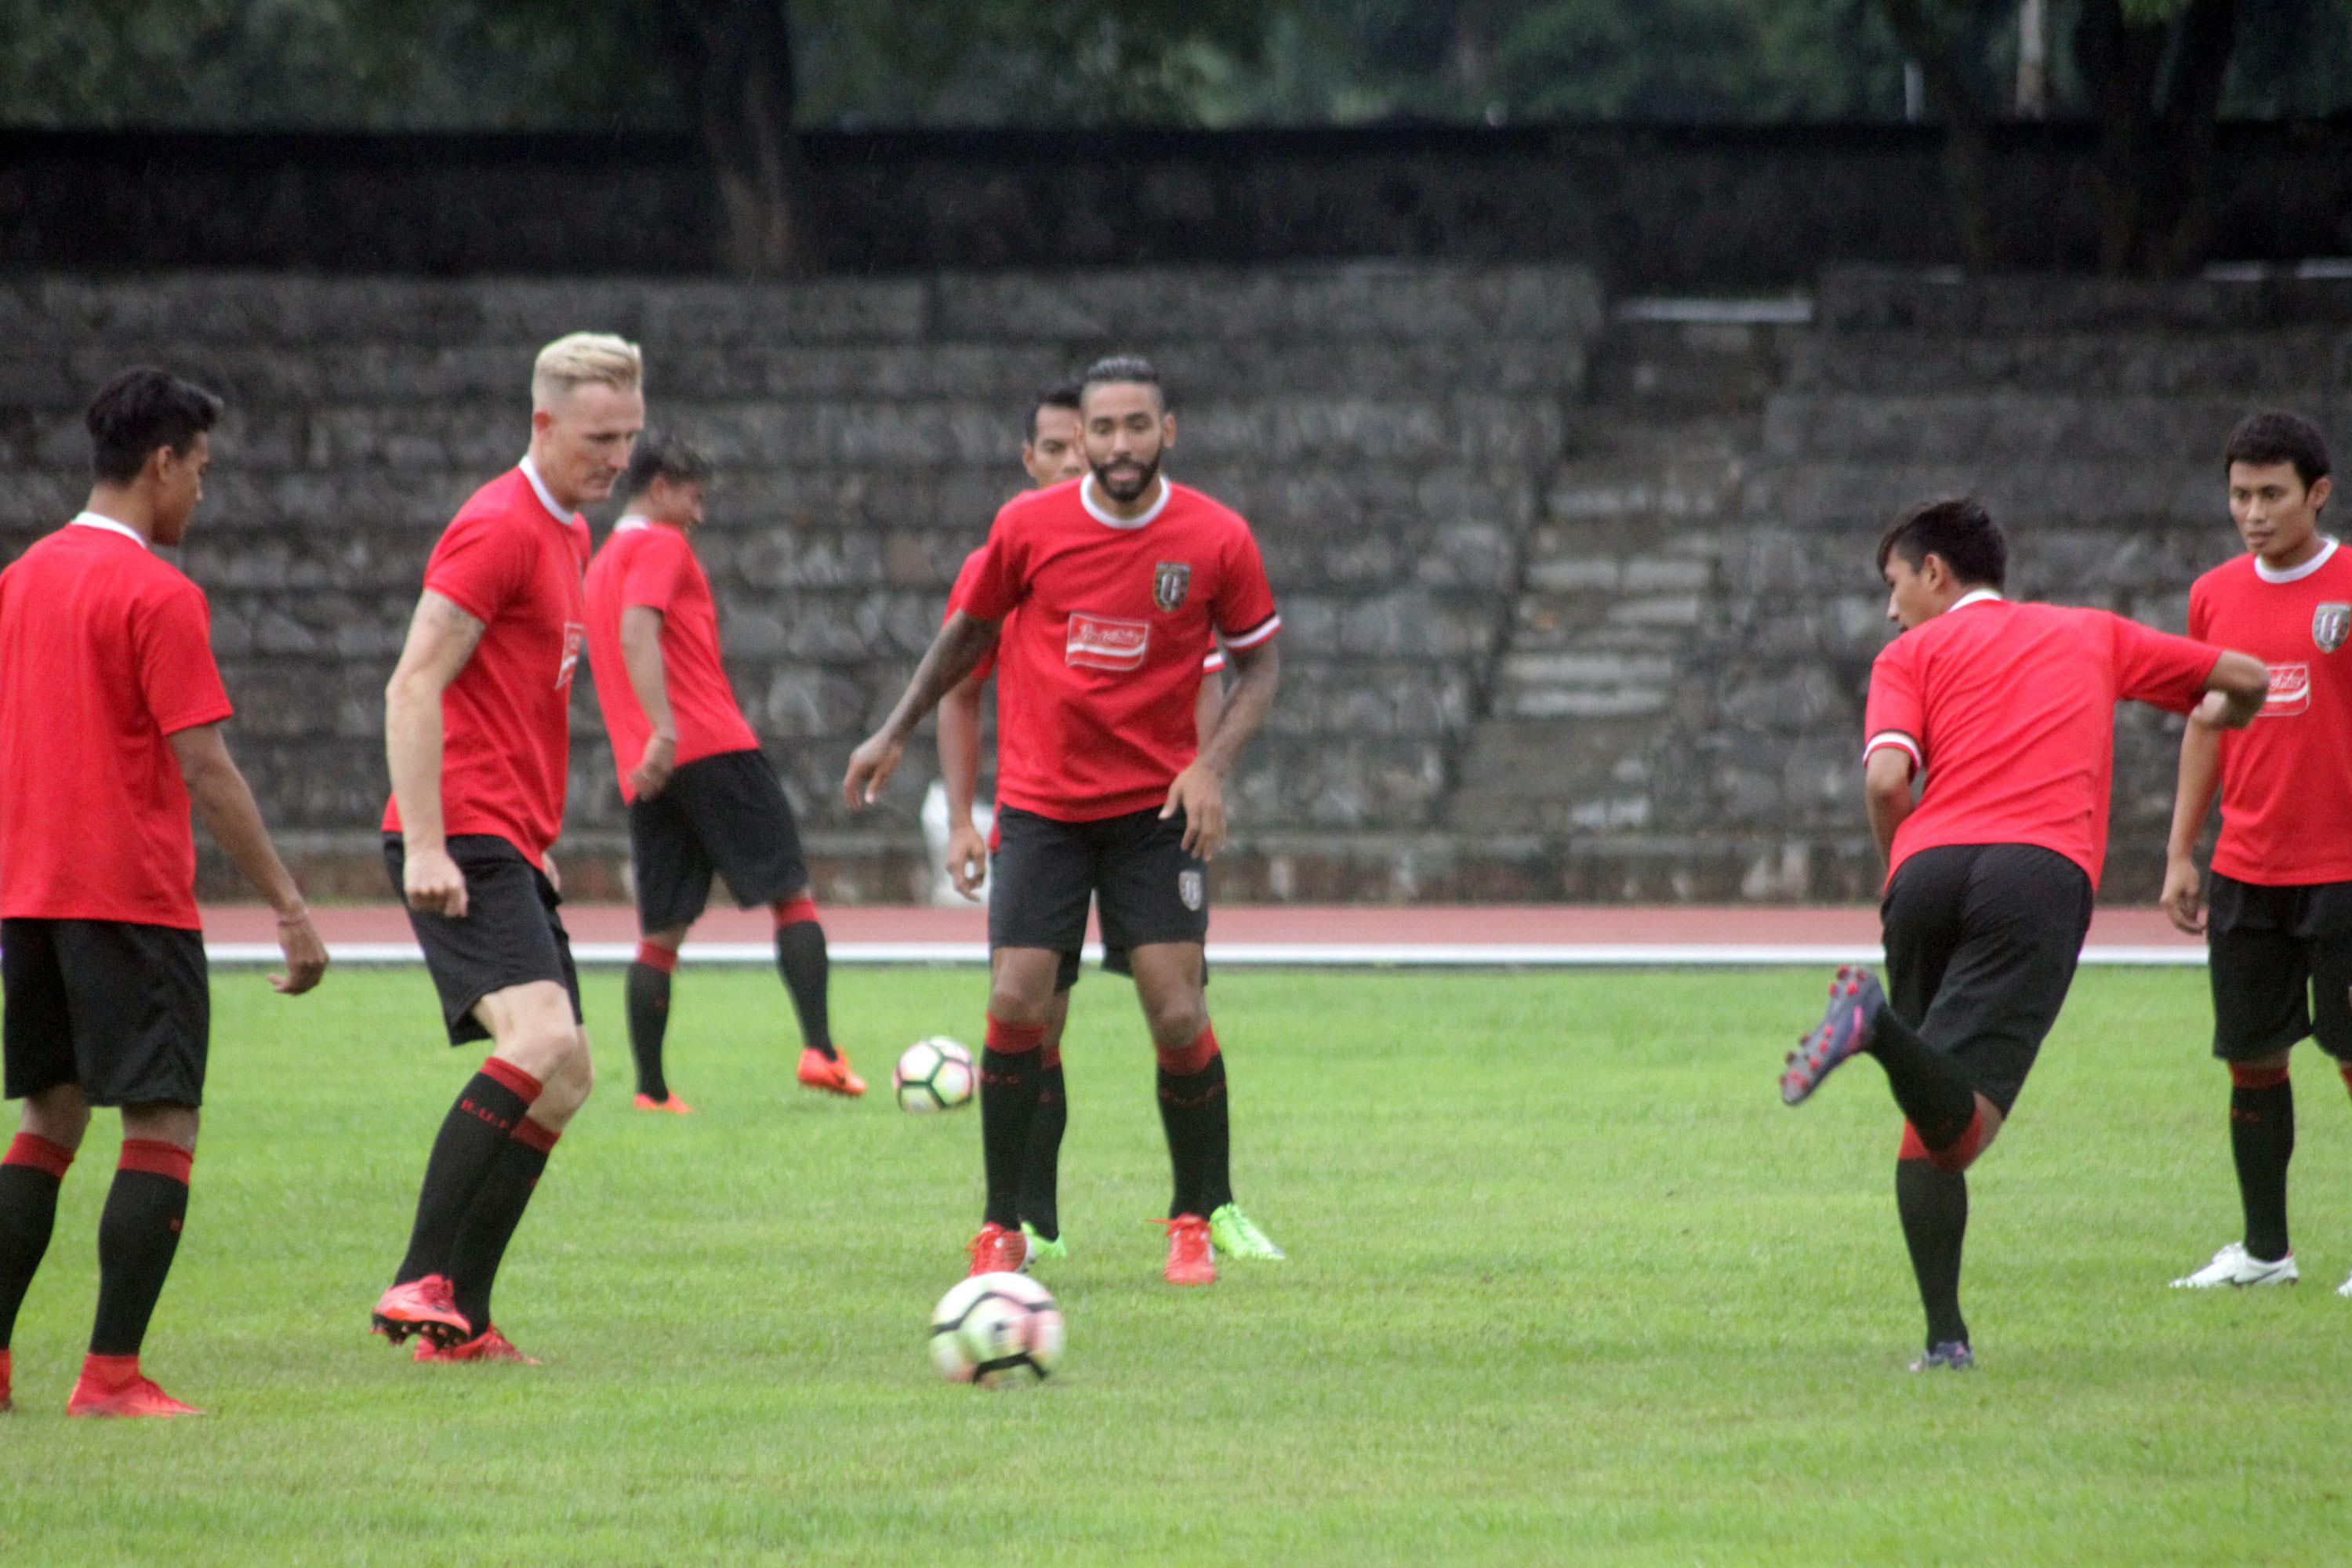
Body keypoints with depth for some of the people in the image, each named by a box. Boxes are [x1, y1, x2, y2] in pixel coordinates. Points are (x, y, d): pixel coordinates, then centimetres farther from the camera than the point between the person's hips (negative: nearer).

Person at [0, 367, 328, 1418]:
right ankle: (112, 1375, -9)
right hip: (133, 898, -8)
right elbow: (205, 770, -15)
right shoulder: (157, 594, -11)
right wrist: (289, 907, -12)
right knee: (163, 1128, -3)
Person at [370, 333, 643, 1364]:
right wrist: (426, 845, -22)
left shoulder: (567, 533, 20)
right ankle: (423, 1286, -25)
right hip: (463, 844, -10)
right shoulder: (500, 529, -10)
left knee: (562, 1075, 5)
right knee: (542, 1038, -25)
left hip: (508, 846, 10)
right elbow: (414, 685, -16)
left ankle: (459, 1320, 6)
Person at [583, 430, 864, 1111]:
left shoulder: (600, 564, 23)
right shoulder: (661, 546, -3)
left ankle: (651, 1088, 0)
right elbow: (638, 633, -18)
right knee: (792, 895, -2)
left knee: (660, 932, 7)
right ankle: (819, 1049, -12)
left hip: (648, 772, 8)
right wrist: (665, 730, -27)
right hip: (713, 749, -8)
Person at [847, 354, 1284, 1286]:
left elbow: (1260, 664, 3)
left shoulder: (1217, 539, -7)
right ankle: (1002, 1226, 5)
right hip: (1041, 805, 1)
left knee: (1177, 1014, -8)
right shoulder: (1028, 527, -5)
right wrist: (895, 733, 15)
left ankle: (1201, 1214, 11)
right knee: (1016, 1008, -8)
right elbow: (970, 631, 12)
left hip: (1155, 807, -1)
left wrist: (1211, 767, -12)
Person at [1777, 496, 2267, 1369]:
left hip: (1931, 867, 0)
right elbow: (2248, 680, 38)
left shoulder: (1914, 654, 20)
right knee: (1958, 1129, -15)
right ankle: (1883, 1026, -44)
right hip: (2044, 872, 0)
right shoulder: (2093, 635, 29)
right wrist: (2216, 716, 61)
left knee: (1927, 1127, 14)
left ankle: (1945, 1334, 4)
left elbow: (1886, 776, 1)